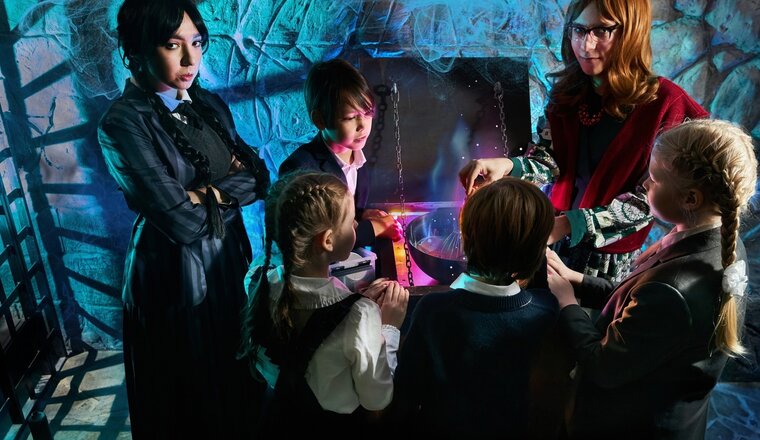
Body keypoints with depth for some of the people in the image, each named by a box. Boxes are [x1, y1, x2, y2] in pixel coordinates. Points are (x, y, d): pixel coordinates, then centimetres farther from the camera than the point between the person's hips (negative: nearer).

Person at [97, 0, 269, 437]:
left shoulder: (209, 104, 3)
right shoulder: (124, 122, -18)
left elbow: (260, 176, -1)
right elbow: (182, 221, -24)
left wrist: (211, 193, -17)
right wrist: (233, 185, -9)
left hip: (229, 261, 6)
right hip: (176, 276, -6)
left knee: (234, 378, 22)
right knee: (189, 396, 15)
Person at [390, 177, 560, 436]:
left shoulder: (432, 310, -33)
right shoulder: (547, 310, -27)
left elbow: (406, 395, -21)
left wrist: (402, 424, -1)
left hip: (441, 428, -1)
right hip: (512, 429, 2)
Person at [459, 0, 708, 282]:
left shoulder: (665, 103, -15)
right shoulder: (568, 91, -2)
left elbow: (649, 199, -17)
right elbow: (550, 160, -5)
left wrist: (568, 223, -28)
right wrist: (508, 166, -27)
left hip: (613, 258, -3)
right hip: (554, 241, 4)